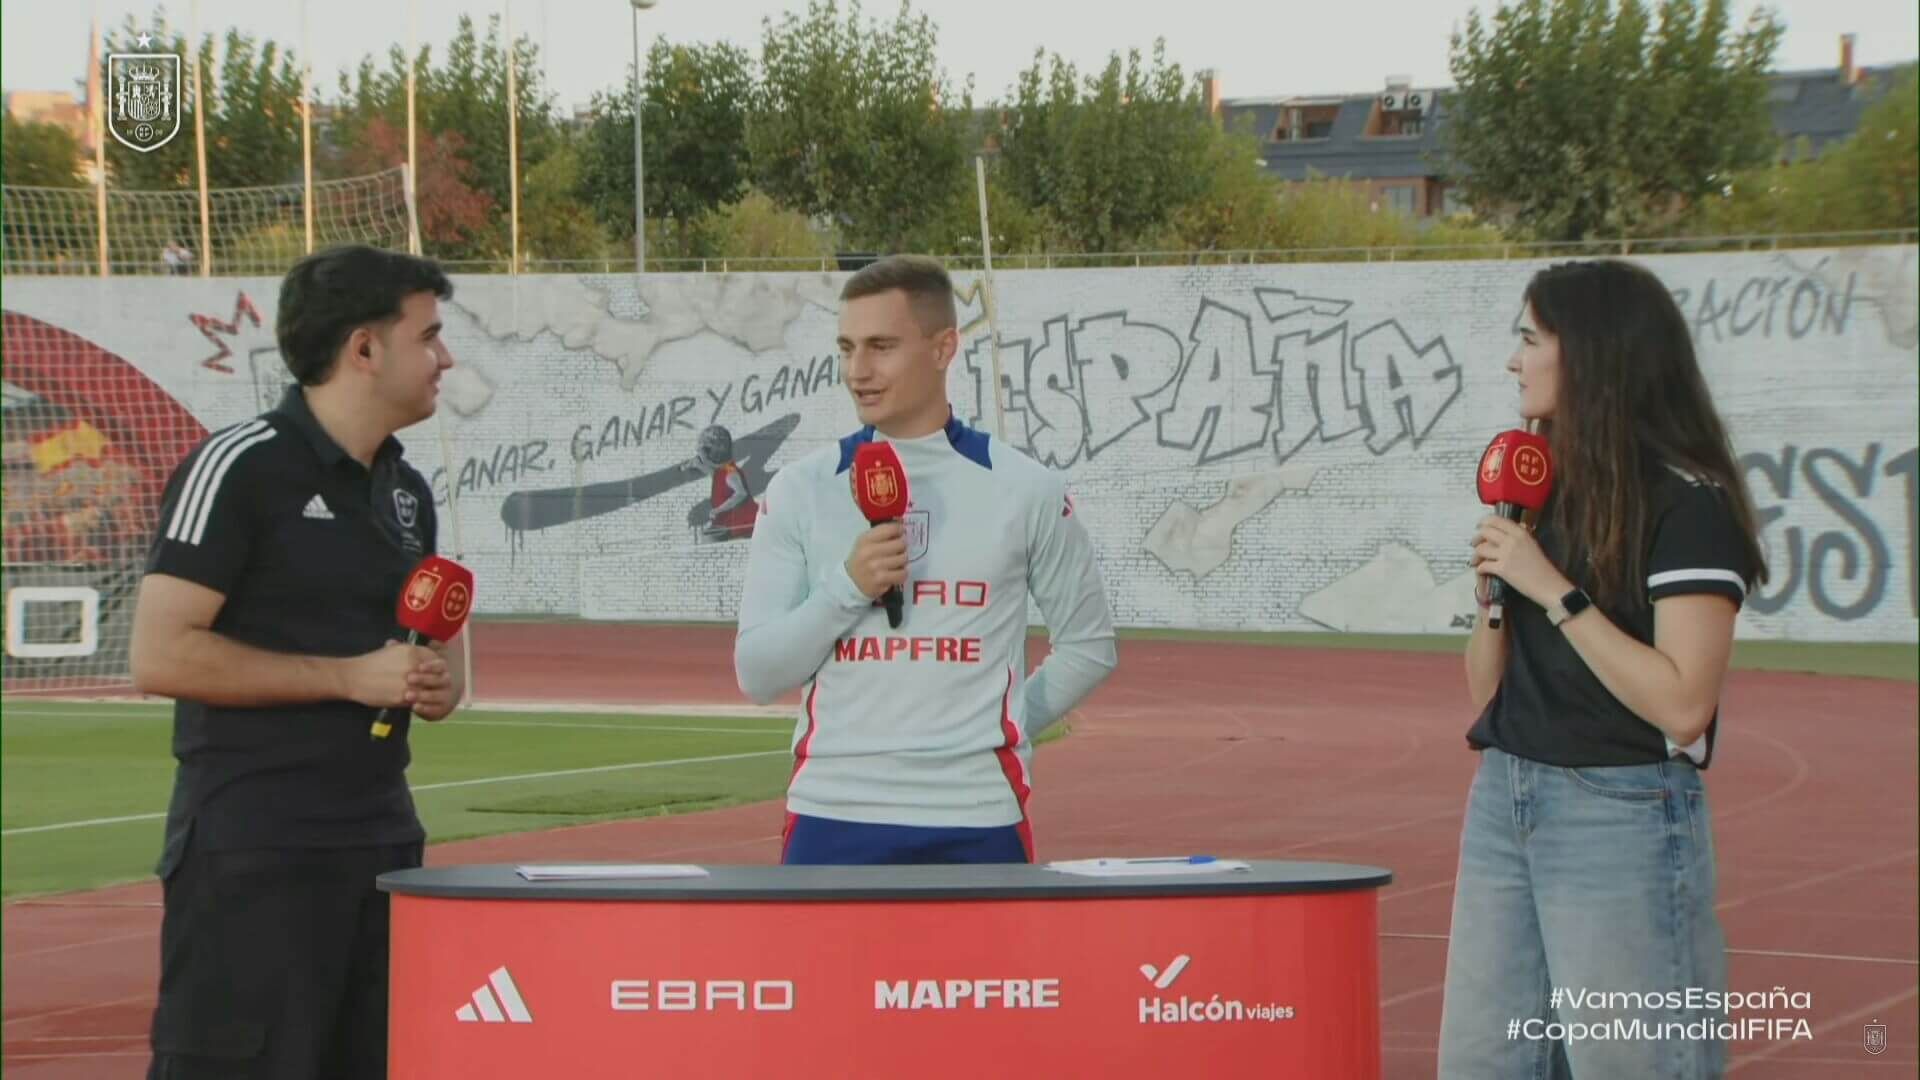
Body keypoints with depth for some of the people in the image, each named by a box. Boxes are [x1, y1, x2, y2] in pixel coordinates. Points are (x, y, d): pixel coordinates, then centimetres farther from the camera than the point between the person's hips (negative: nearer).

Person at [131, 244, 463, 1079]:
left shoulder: (406, 491, 14)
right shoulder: (239, 467, -9)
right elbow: (161, 656, -16)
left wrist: (437, 685, 1)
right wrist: (351, 677, -17)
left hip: (383, 843, 8)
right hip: (249, 852, -8)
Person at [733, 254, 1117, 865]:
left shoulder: (1025, 490, 4)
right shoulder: (801, 491, 6)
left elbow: (1089, 646, 14)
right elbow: (756, 675, 2)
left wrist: (1002, 729, 5)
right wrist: (848, 589, -11)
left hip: (977, 821, 0)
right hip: (832, 819, 0)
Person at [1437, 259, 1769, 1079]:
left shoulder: (1687, 504, -10)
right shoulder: (1548, 488, 13)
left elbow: (1682, 704, -19)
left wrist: (1555, 593, -17)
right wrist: (1492, 589, -2)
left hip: (1624, 818, -8)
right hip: (1503, 807, 8)